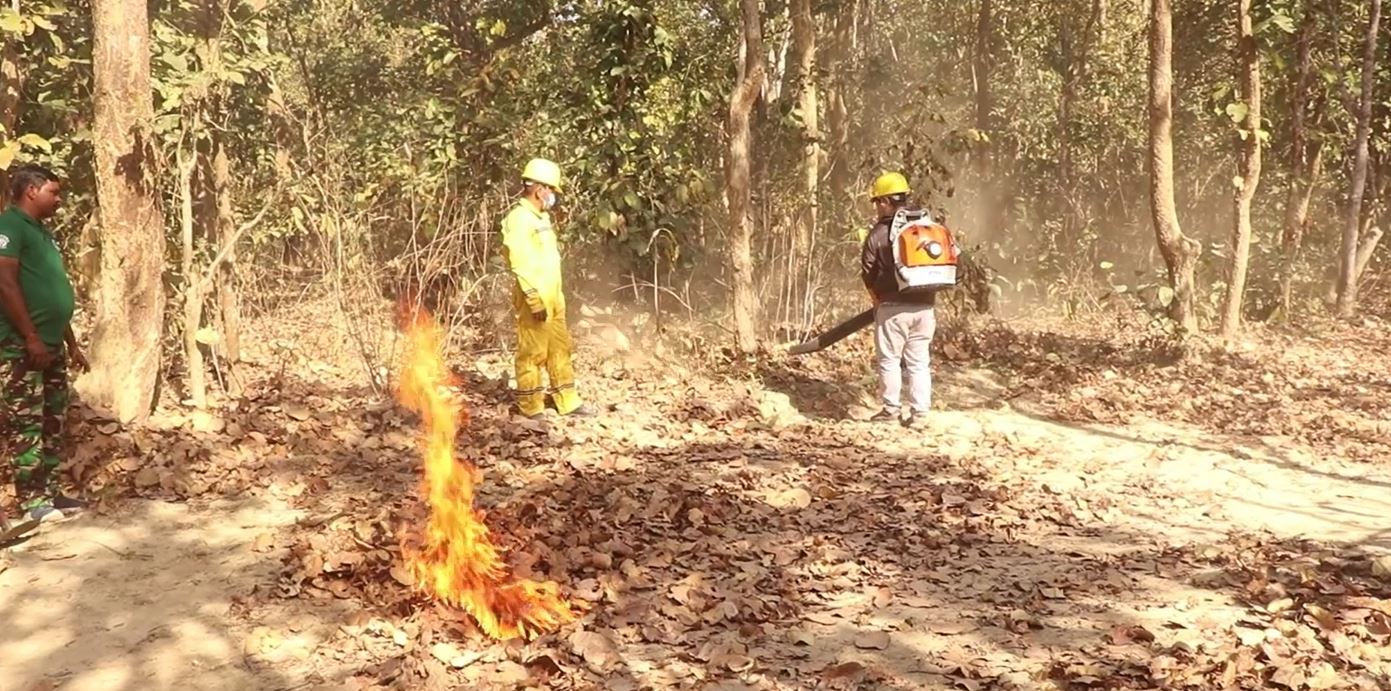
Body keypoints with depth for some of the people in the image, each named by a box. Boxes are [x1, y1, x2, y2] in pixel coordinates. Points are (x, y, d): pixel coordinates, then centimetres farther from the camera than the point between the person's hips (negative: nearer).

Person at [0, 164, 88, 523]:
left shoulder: (43, 231, 20)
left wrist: (71, 343, 22)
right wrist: (31, 337, -20)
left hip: (51, 344, 9)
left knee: (52, 420, 11)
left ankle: (49, 491, 18)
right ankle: (31, 499, -2)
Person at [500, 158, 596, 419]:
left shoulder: (541, 217, 15)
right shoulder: (519, 219, -15)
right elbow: (520, 264, -21)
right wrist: (535, 300, -23)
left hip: (553, 298, 10)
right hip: (534, 300, -10)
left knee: (560, 349, 13)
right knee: (532, 352, -1)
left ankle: (567, 402, 21)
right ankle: (530, 406, 9)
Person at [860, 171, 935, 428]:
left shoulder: (879, 233, -7)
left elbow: (867, 273, -1)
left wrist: (878, 301, 15)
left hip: (894, 308, -4)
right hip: (925, 306, 4)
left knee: (889, 359, 8)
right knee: (919, 362, 9)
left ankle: (892, 409, 11)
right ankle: (919, 413, 8)